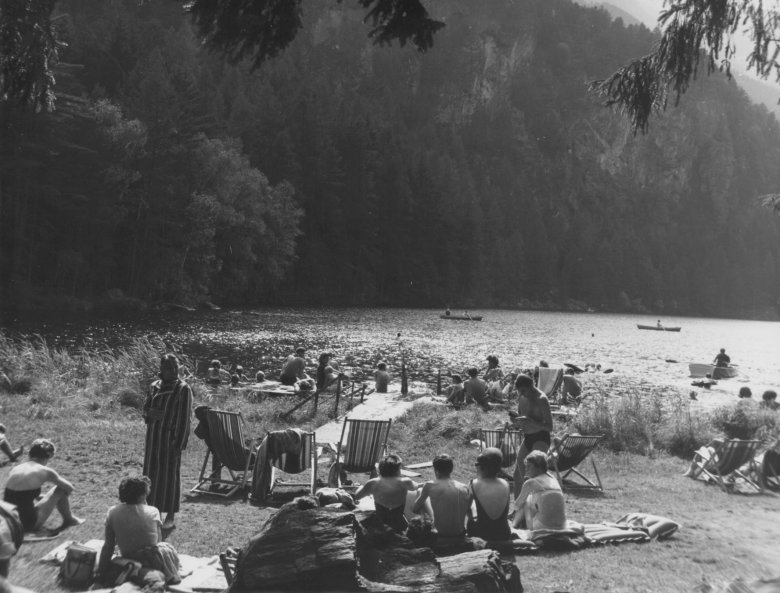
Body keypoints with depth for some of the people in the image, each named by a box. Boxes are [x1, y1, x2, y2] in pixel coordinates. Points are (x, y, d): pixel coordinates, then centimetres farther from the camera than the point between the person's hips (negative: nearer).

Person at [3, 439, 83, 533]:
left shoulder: (15, 469, 8)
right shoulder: (44, 471, -8)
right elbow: (69, 488, 3)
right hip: (30, 524, -7)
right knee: (61, 490, 7)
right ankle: (69, 520, 25)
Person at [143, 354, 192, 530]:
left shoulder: (183, 389, -10)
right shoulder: (155, 386, 7)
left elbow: (184, 419, -11)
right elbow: (145, 408, 14)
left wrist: (179, 444, -14)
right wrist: (150, 413, -11)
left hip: (170, 438, -6)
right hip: (153, 436, 6)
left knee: (170, 474, 1)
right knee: (152, 472, 10)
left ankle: (171, 516, 11)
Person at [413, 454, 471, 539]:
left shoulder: (429, 486, -11)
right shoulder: (465, 488, -3)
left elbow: (415, 509, 1)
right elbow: (469, 514, 6)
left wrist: (420, 493, 19)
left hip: (440, 535, -4)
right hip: (460, 535, 4)